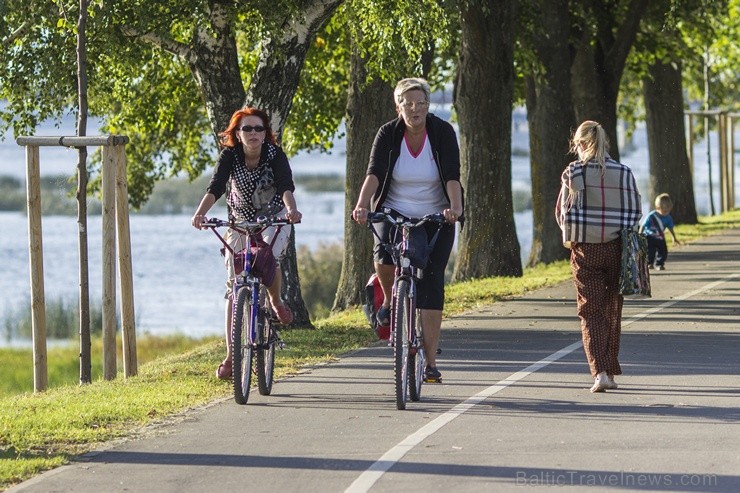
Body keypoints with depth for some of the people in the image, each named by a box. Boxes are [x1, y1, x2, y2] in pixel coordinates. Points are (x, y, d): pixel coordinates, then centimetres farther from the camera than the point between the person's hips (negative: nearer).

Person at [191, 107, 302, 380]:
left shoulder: (275, 155, -19)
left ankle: (276, 301, 3)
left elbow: (286, 185, -34)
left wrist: (291, 209, -56)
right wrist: (200, 213, -48)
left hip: (273, 219, -1)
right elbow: (215, 187, -30)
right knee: (234, 288, -6)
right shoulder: (230, 155, -17)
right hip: (240, 221, 1)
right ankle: (231, 356, -3)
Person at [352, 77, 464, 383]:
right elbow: (374, 173, -20)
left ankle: (431, 362, -9)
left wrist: (455, 208, -39)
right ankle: (389, 301, 7)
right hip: (394, 212, 1)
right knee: (383, 255, -29)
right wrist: (362, 206, -38)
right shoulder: (388, 134, -8)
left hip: (436, 218, -1)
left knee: (431, 283, -10)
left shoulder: (443, 133, -10)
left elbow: (452, 177, -20)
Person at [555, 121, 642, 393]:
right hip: (617, 249, 2)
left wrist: (571, 236, 16)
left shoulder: (573, 173, -6)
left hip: (585, 250, -2)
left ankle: (600, 371, -16)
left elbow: (562, 212, -2)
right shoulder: (624, 173, 0)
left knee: (591, 312, 0)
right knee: (612, 312, 14)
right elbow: (636, 213, 2)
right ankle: (610, 371, 21)